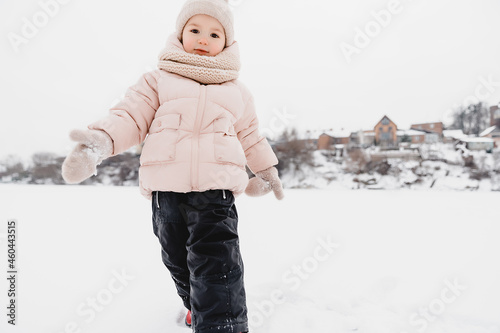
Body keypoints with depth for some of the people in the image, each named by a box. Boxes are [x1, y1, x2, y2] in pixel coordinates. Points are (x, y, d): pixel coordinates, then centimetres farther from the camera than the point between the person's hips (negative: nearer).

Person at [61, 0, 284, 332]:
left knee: (216, 266, -13)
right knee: (177, 260, 18)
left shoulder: (236, 90, 17)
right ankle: (195, 304, 44)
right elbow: (132, 114, 1)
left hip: (215, 191, -1)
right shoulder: (160, 79, 11)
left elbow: (250, 135, 26)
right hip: (165, 190, 2)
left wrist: (268, 170, 32)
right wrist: (101, 139, -18)